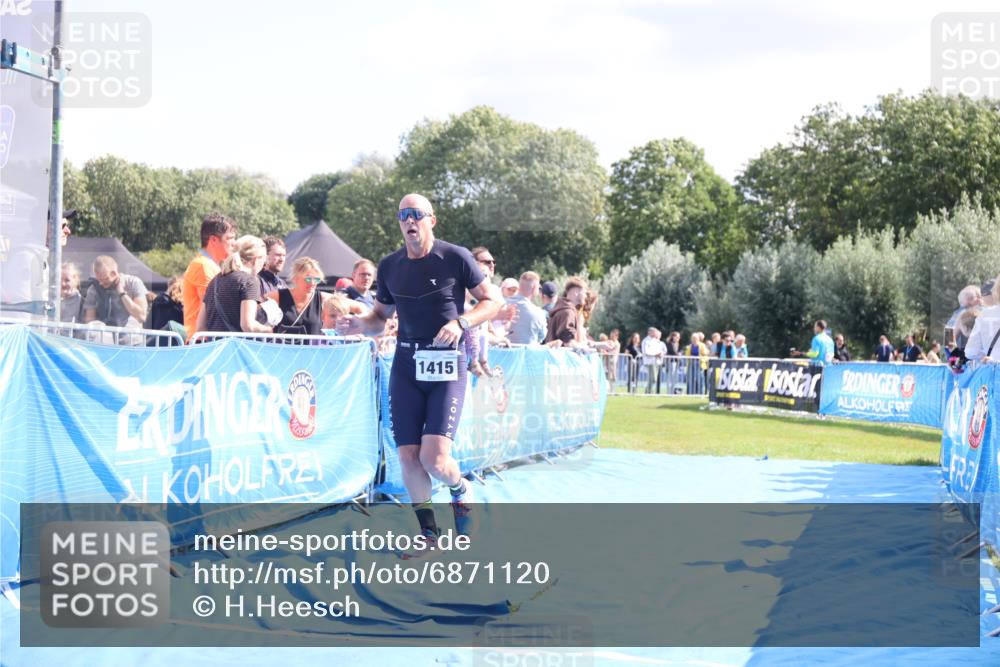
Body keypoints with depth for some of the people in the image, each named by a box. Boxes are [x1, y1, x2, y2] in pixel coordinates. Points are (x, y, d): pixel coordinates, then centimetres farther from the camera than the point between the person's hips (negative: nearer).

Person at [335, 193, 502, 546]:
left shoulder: (454, 257, -6)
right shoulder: (389, 266, 7)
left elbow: (493, 300, -1)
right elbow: (380, 317, 17)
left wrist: (461, 323, -17)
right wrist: (360, 324, -5)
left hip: (446, 364, -4)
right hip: (406, 363, 4)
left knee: (434, 458, -15)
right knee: (408, 456, 1)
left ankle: (461, 490, 20)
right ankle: (428, 532, 18)